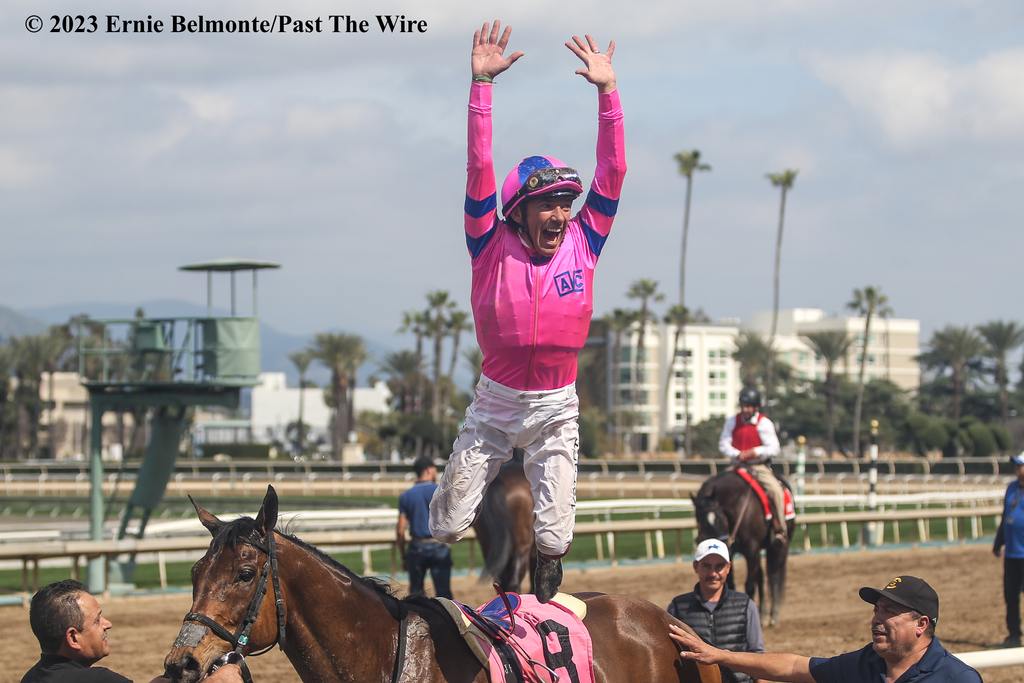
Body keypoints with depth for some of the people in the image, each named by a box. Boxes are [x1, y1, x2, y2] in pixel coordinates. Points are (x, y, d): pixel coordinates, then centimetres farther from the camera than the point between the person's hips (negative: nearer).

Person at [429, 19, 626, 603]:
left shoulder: (582, 244, -3)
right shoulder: (493, 246, -8)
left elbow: (612, 172, -6)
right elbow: (480, 170, -15)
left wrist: (607, 91, -12)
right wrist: (481, 85, -22)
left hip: (557, 405, 1)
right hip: (496, 401, -1)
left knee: (554, 529, 2)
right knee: (449, 518, 5)